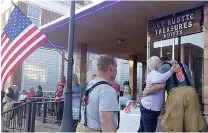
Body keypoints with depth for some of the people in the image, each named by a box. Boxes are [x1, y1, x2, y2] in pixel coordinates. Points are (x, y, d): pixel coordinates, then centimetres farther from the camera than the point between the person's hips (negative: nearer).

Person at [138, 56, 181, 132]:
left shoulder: (153, 73, 17)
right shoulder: (153, 73, -17)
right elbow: (159, 79, -40)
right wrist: (171, 71, -33)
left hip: (146, 106, 10)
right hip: (149, 108, -10)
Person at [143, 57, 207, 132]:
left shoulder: (163, 67, 11)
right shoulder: (183, 65, 29)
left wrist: (147, 92, 6)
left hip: (176, 93, -5)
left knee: (173, 126, 2)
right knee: (193, 125, 9)